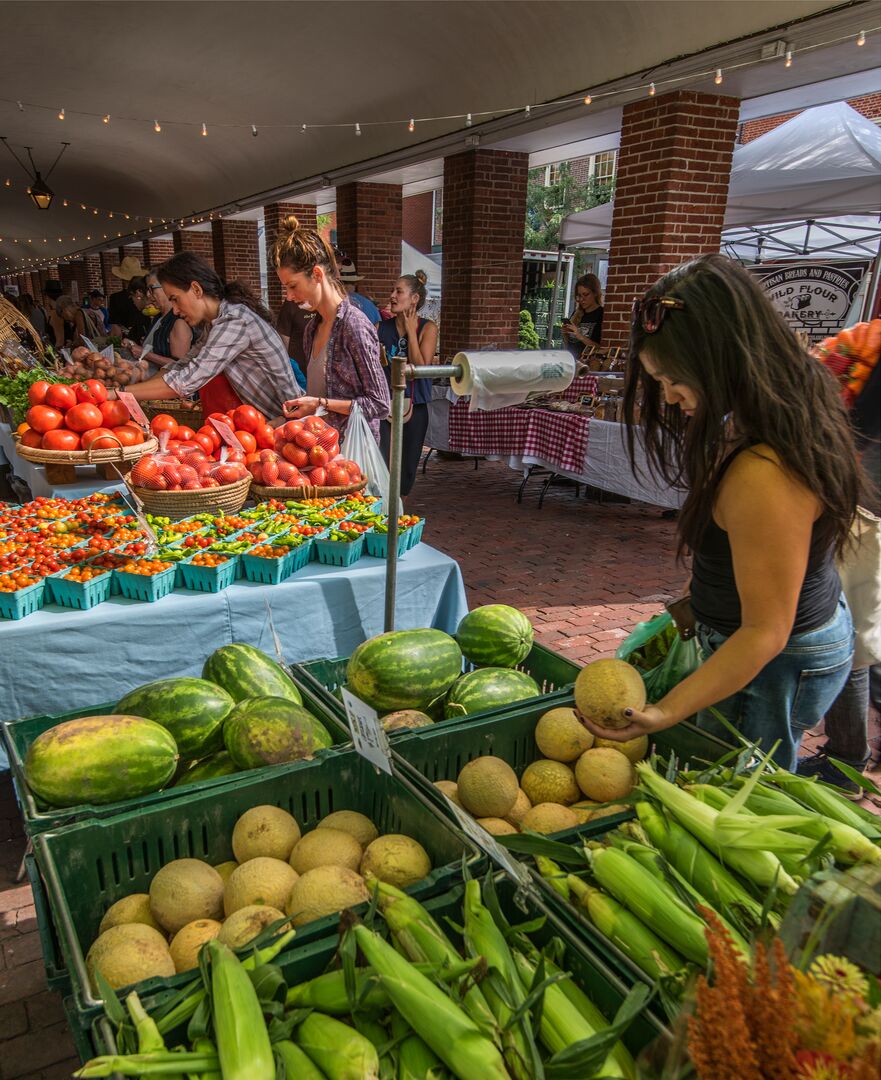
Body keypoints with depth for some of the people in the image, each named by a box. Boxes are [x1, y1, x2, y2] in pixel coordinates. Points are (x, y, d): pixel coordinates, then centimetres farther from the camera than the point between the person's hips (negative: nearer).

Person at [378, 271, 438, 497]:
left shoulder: (427, 328, -2)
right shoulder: (382, 327, 4)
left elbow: (421, 366, -14)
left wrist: (411, 331, -11)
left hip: (414, 408, -1)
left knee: (406, 467, 11)